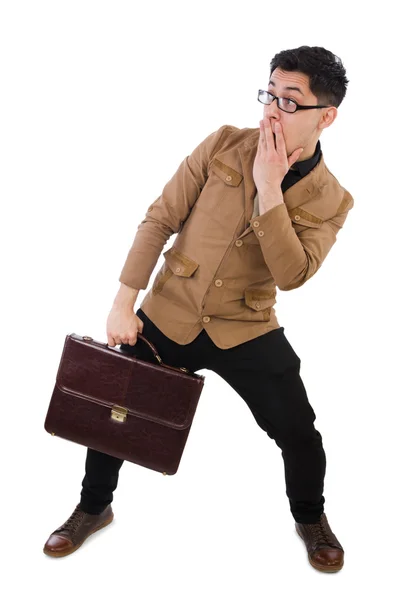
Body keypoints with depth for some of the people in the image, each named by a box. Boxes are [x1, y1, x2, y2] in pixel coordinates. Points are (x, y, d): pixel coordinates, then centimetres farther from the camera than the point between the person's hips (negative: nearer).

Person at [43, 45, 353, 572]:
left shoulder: (330, 201, -7)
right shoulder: (224, 145, -7)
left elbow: (292, 275, -22)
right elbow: (160, 219, -6)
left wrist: (268, 187, -26)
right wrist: (124, 303, -10)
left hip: (248, 331, -1)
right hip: (167, 317, 1)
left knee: (299, 436, 1)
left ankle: (311, 520, 36)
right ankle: (93, 508, 37)